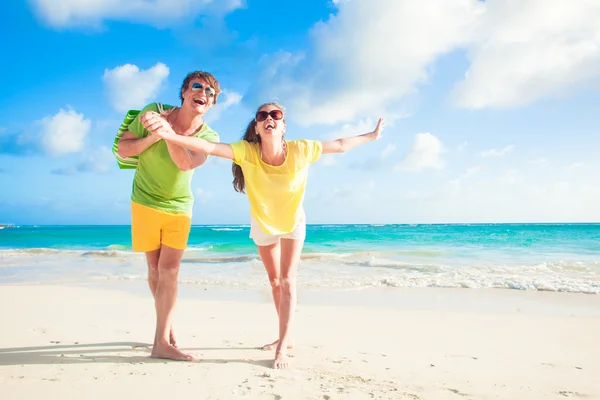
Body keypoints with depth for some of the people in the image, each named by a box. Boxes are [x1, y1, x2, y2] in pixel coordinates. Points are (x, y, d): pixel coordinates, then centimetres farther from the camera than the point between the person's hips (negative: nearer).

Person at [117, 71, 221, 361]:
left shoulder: (209, 136, -8)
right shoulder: (153, 111, -9)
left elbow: (186, 163, -27)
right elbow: (122, 150, -7)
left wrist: (167, 130, -31)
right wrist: (153, 136, -21)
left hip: (179, 208, 1)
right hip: (146, 203, 0)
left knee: (169, 270, -5)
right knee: (155, 269, 7)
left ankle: (162, 341, -1)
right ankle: (168, 325, 26)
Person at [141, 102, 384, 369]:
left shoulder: (301, 151, -31)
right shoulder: (247, 152, -33)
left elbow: (340, 145, -15)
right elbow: (208, 147, -49)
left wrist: (371, 136, -5)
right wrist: (169, 135, -66)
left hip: (293, 222, -1)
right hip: (263, 223, 2)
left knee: (287, 280, -11)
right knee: (274, 281, 15)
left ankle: (282, 346, 1)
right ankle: (286, 336, 34)